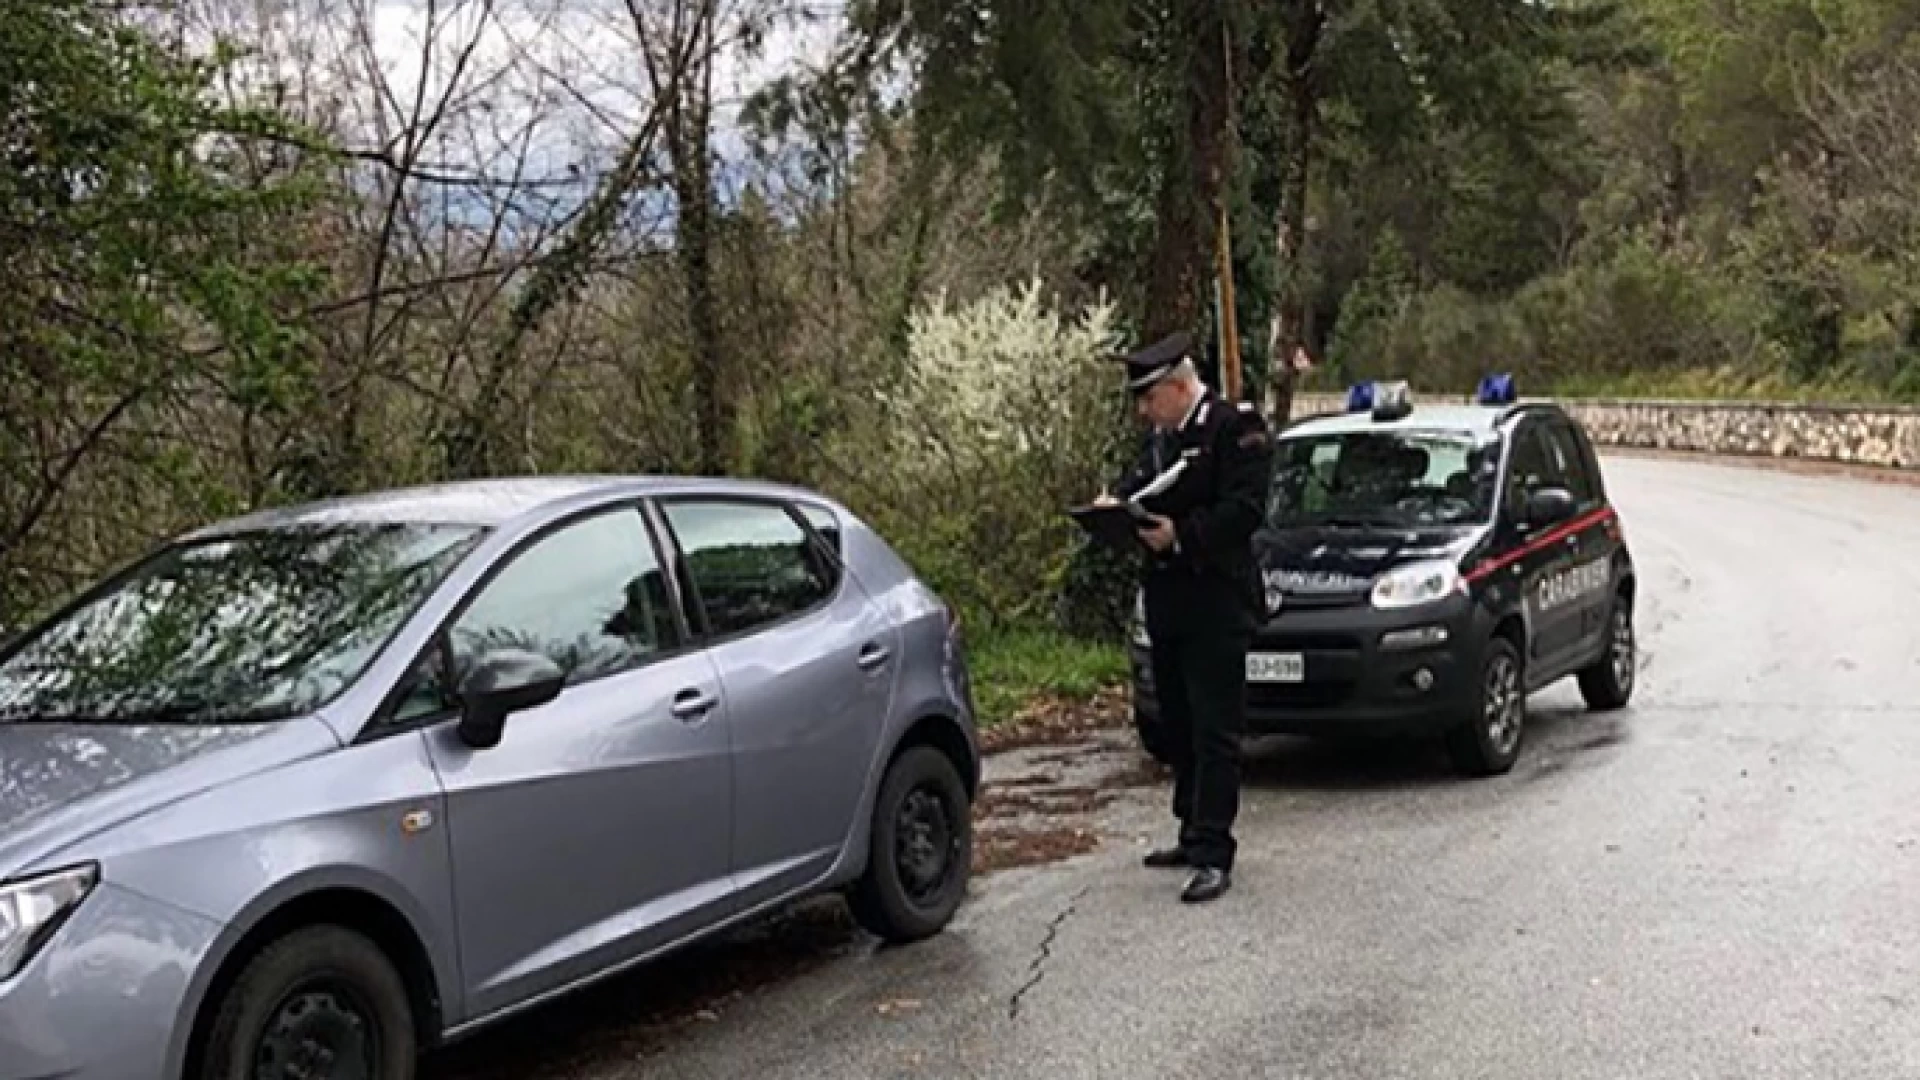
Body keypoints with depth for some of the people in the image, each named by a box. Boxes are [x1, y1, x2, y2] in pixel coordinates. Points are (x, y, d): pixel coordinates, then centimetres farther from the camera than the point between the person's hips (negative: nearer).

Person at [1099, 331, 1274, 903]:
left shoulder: (1237, 427, -10)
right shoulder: (1160, 435, 16)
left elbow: (1244, 508, -18)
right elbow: (1139, 480, 22)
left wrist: (1181, 535, -23)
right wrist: (1115, 502, 0)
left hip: (1216, 603, -9)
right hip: (1166, 601, 9)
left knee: (1214, 732, -7)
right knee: (1179, 727, 16)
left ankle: (1213, 856, -6)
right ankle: (1194, 834, 27)